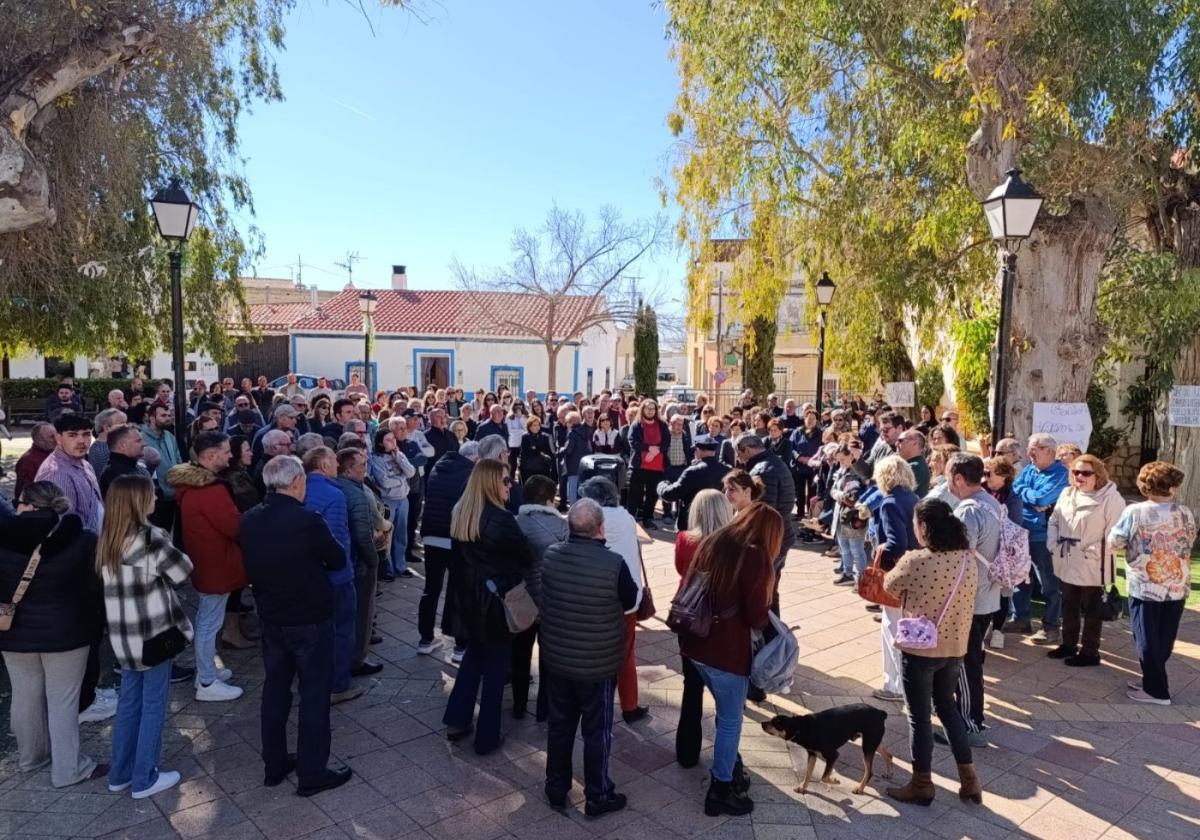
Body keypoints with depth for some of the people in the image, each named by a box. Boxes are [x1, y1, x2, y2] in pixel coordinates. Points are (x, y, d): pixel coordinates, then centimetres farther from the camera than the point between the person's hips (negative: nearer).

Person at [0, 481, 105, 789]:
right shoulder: (83, 540, -13)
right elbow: (95, 590, -7)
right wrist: (95, 627, 5)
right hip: (65, 632, -2)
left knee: (26, 697, 19)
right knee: (63, 701, 6)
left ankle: (30, 756, 37)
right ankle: (68, 769, 15)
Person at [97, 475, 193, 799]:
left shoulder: (107, 540, 5)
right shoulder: (149, 538, -19)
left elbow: (112, 581, 14)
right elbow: (183, 571, -10)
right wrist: (166, 545, 6)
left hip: (123, 634, 7)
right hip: (153, 632, -7)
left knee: (129, 701, 19)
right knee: (154, 704, 6)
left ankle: (120, 774, 30)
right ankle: (144, 779, 15)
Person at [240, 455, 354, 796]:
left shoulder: (250, 519, -3)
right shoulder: (307, 520, -23)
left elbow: (251, 564, 11)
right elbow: (339, 559, -10)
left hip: (271, 619, 6)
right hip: (310, 620, -6)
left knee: (275, 690, 18)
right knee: (314, 695, 6)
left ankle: (274, 765, 30)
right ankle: (312, 773, 14)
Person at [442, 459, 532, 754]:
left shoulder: (459, 513, 1)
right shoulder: (501, 519, -22)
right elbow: (525, 557, -15)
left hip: (468, 594, 7)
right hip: (497, 597, -7)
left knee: (473, 655, 23)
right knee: (496, 665, 7)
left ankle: (456, 721, 27)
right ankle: (487, 737, 16)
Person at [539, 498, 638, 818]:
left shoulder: (551, 555, -11)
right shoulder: (614, 563, -24)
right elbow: (630, 601, -5)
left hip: (556, 658, 4)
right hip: (598, 663, -4)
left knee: (559, 725, 19)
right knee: (597, 731, 14)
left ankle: (556, 790, 34)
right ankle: (598, 796, 28)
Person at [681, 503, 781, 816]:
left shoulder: (710, 543, 7)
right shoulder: (754, 556, -14)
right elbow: (757, 617, -15)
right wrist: (764, 618, 6)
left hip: (696, 643, 7)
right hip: (727, 649, -7)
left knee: (727, 712, 25)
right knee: (730, 719, 10)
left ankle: (730, 766, 40)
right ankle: (721, 790, 20)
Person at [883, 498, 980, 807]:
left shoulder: (915, 561, -22)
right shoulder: (968, 560, -3)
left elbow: (889, 586, -4)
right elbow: (962, 601, 11)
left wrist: (891, 563, 14)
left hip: (919, 649, -6)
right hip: (954, 648, 6)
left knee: (919, 716, 10)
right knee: (947, 706, 25)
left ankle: (921, 785, 24)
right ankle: (969, 779, 30)